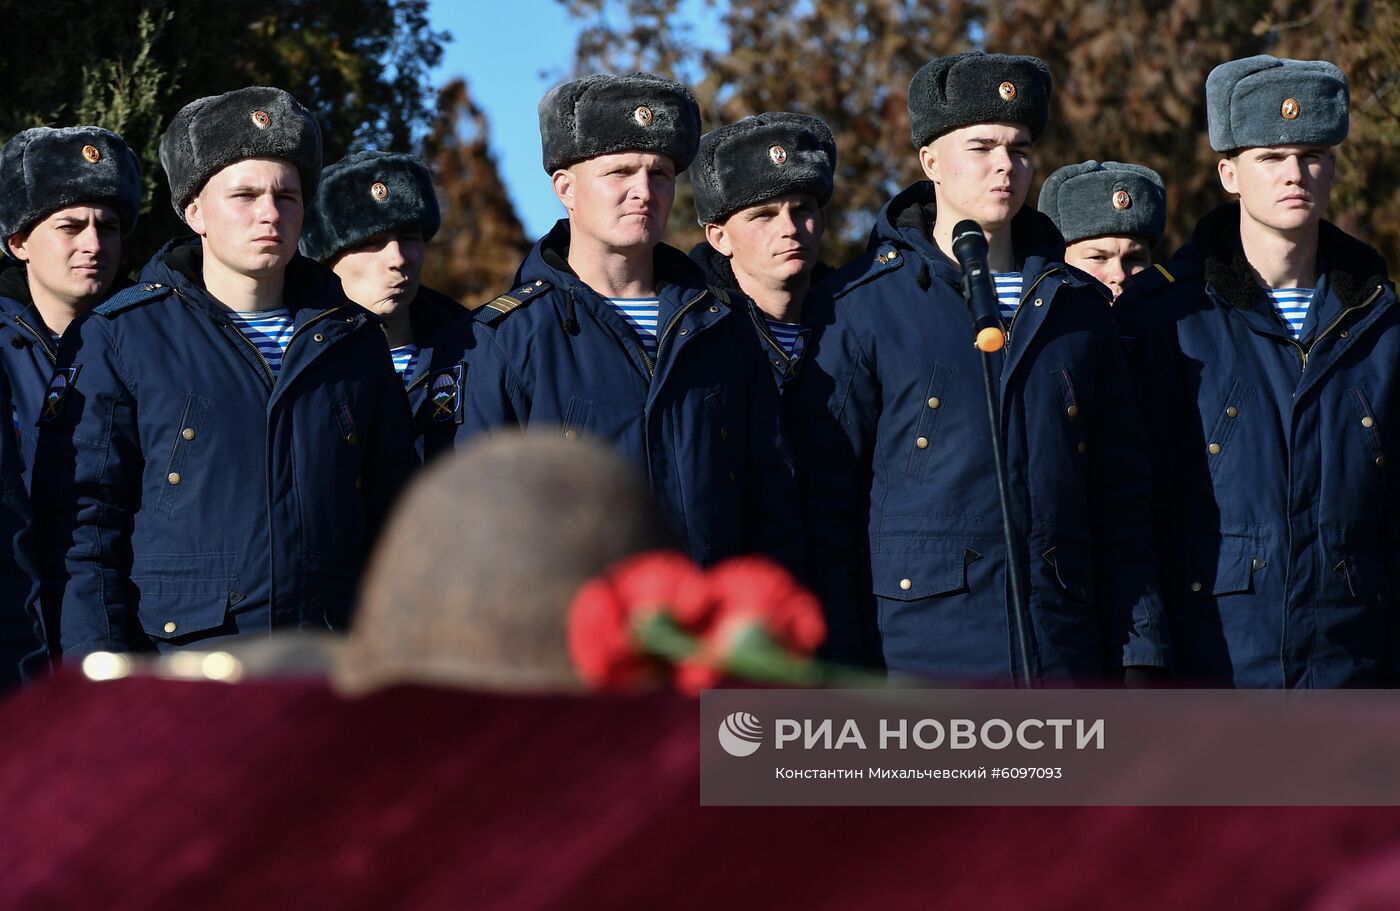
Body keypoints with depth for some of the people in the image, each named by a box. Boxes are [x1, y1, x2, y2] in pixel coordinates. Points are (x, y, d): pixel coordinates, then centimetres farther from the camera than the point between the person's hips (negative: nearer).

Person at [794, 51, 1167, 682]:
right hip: (918, 652, -4)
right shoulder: (857, 308, 1)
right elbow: (824, 502, 0)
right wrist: (840, 677, -7)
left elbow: (1122, 496, 15)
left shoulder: (1078, 306, 14)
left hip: (1065, 655, 4)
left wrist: (1140, 654, 6)